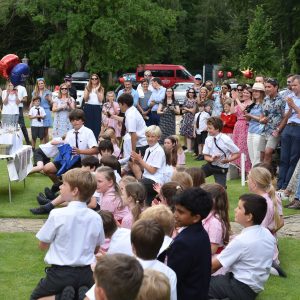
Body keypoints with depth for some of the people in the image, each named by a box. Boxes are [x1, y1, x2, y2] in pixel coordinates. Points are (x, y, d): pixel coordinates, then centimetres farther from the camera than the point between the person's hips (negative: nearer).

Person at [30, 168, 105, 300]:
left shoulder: (57, 215, -15)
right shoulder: (96, 218, -4)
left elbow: (42, 245, -3)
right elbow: (96, 249, 8)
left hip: (60, 273, -4)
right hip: (86, 274, 4)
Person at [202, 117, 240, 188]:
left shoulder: (226, 139, -20)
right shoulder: (208, 139, -6)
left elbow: (237, 153, -12)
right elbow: (206, 156, -1)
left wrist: (228, 160, -26)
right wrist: (211, 159, -23)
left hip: (221, 168, -5)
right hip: (210, 165, 5)